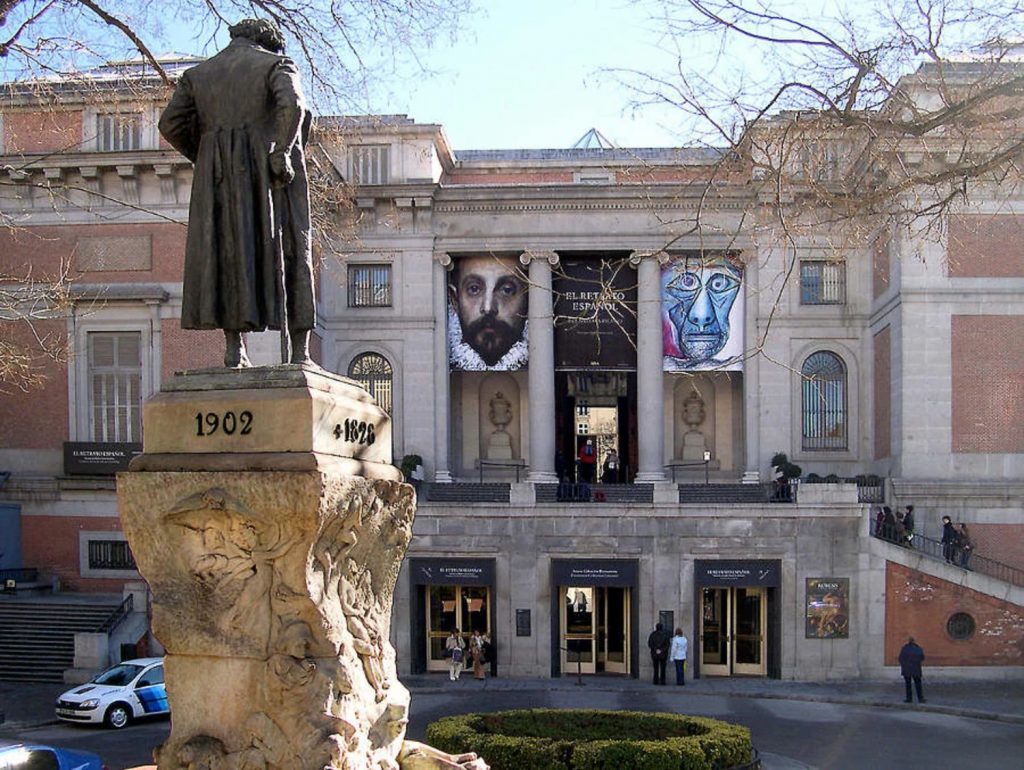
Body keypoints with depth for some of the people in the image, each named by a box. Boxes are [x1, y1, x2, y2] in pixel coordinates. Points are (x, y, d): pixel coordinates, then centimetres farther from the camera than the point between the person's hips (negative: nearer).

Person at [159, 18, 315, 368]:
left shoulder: (197, 74, 19)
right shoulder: (276, 65, 8)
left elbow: (170, 123, 7)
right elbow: (292, 106, -13)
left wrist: (204, 159, 16)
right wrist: (281, 155, -13)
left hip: (219, 179, 3)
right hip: (270, 175, -2)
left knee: (228, 254, 3)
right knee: (288, 252, 1)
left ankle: (234, 350, -6)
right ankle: (298, 352, -5)